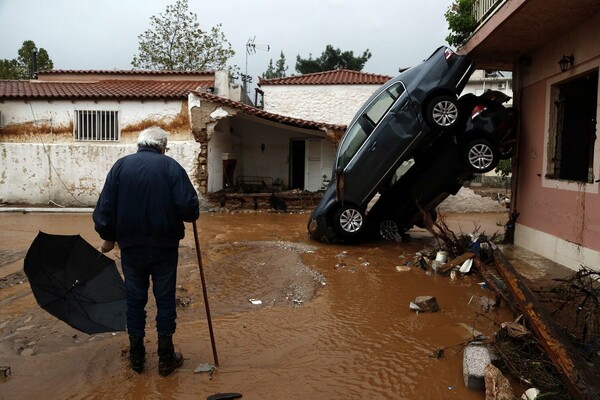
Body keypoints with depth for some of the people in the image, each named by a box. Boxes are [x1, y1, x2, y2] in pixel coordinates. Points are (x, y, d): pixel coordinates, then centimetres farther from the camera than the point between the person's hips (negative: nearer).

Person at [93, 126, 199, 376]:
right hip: (164, 247, -2)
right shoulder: (171, 166, -7)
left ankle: (136, 357, 26)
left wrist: (108, 237, 12)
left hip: (131, 247, 2)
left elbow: (105, 206, 0)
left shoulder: (121, 165, 1)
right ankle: (166, 359, 18)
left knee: (135, 300, 15)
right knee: (165, 300, 10)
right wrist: (189, 214, 7)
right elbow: (189, 208, -16)